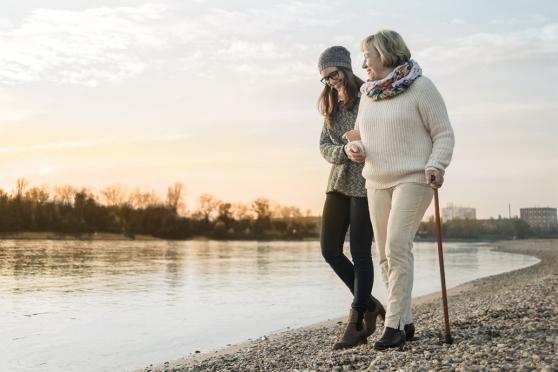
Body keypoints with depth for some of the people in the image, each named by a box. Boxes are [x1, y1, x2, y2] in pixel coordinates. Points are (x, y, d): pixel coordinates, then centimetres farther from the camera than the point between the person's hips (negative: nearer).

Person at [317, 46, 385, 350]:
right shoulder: (332, 106, 14)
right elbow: (324, 146, 7)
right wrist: (344, 151, -14)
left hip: (366, 182, -7)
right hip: (339, 182, 7)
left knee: (360, 252, -5)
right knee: (330, 250, 3)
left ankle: (356, 324, 5)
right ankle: (371, 306, 19)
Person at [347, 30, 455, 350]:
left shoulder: (420, 87, -6)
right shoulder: (368, 93, 13)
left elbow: (444, 134, -5)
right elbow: (360, 134, 23)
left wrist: (436, 166, -21)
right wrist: (353, 150, 0)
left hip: (413, 178, -7)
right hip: (377, 182, 7)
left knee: (397, 248, -17)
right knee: (386, 255, 6)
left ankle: (394, 325, -11)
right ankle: (406, 322, 17)